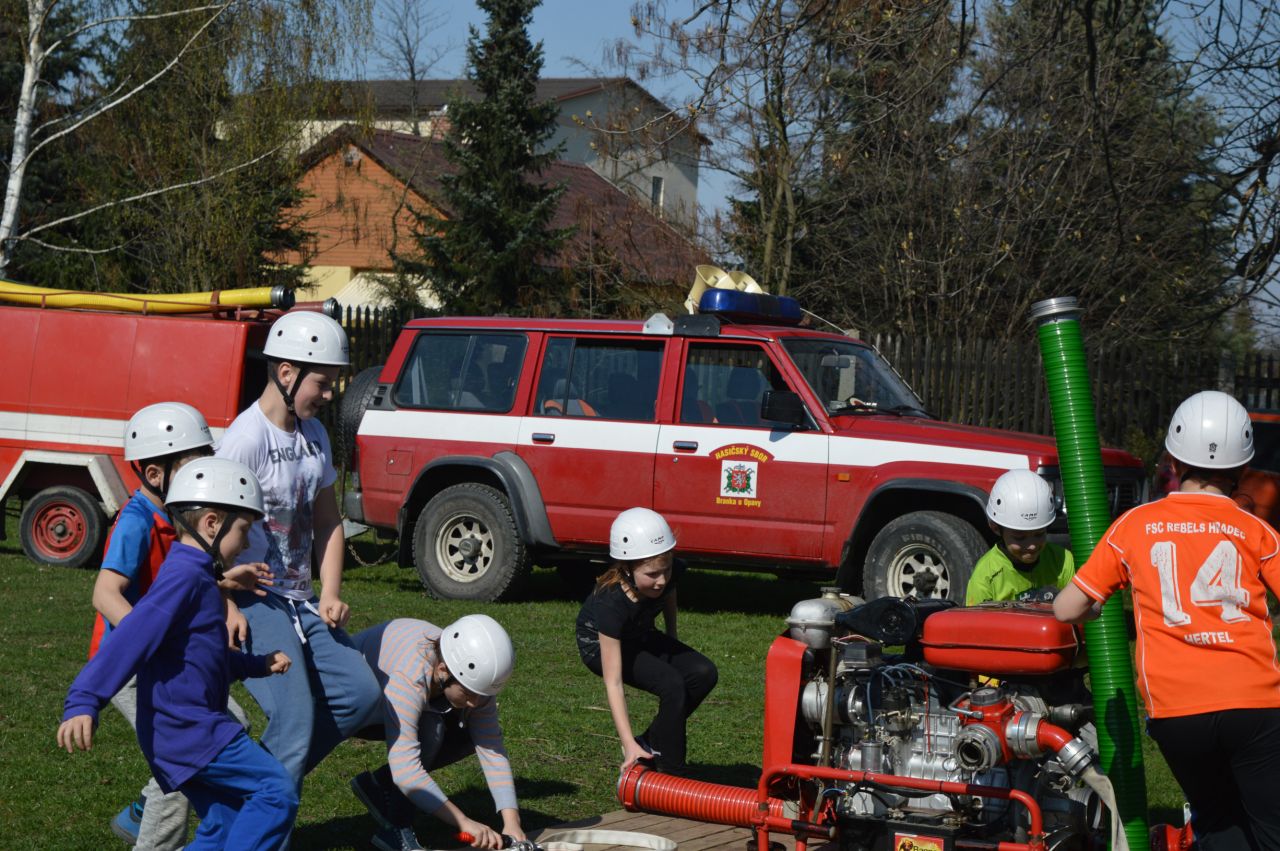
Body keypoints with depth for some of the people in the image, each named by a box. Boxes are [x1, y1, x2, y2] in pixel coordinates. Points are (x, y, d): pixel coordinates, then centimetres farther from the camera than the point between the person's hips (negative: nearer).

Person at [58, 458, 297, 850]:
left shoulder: (196, 577, 17)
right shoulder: (183, 578, -15)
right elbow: (131, 637, -27)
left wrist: (259, 665, 40)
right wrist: (84, 702, -36)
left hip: (180, 733, 10)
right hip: (188, 729, -10)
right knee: (276, 791, -13)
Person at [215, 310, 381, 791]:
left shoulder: (314, 435, 10)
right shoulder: (247, 437, -16)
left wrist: (331, 594, 6)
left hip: (300, 602, 8)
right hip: (253, 602, -8)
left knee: (359, 692, 1)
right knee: (295, 718, -15)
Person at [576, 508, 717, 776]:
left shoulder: (671, 573, -25)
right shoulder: (611, 604, -39)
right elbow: (613, 682, -38)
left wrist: (673, 646, 12)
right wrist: (628, 744, -40)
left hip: (638, 636, 6)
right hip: (599, 644, -6)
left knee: (704, 673, -15)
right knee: (671, 685, -28)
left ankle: (650, 743, 0)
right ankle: (669, 773, -15)